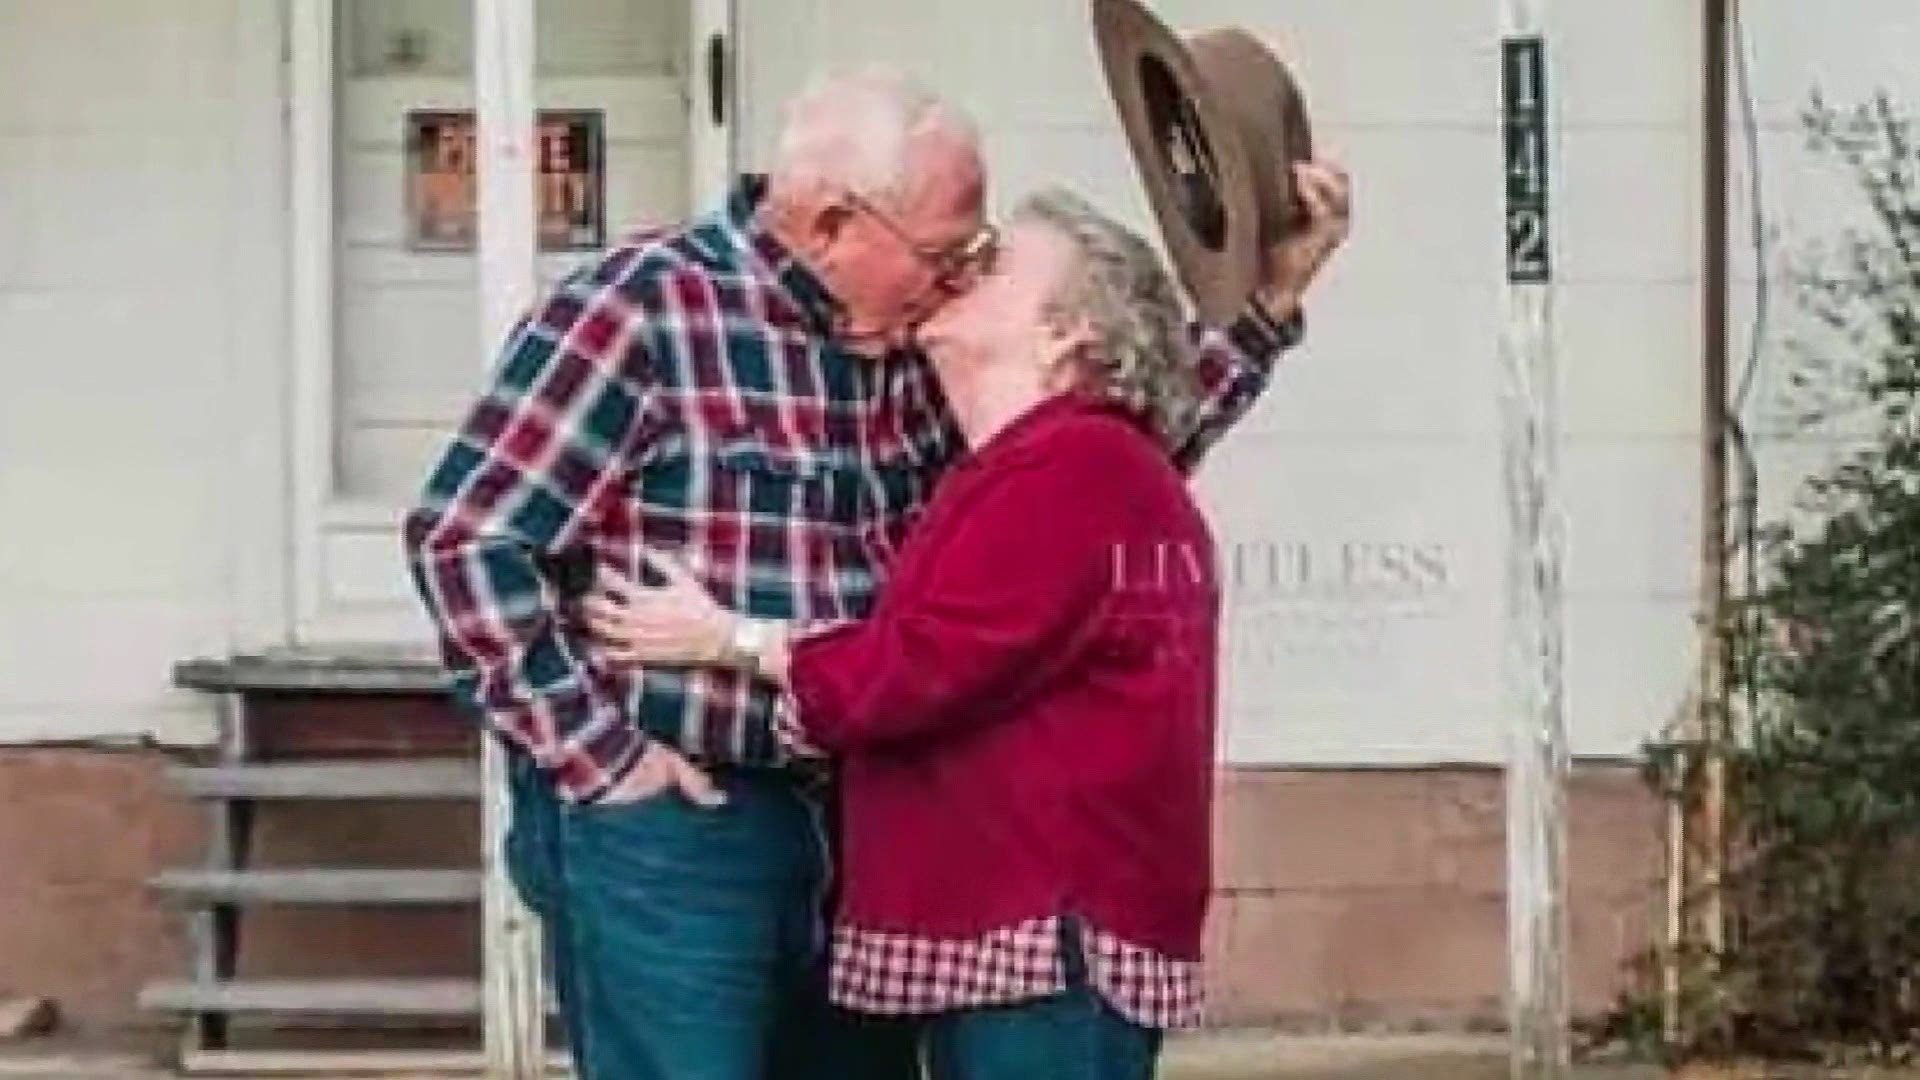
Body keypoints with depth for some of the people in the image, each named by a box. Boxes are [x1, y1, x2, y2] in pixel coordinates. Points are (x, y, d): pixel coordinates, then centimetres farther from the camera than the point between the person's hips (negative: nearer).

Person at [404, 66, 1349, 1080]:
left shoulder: (910, 355, 8)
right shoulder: (643, 311, -12)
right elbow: (464, 539, -13)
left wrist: (1265, 301, 6)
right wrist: (601, 756, -15)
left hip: (851, 826, 7)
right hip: (663, 830, -7)